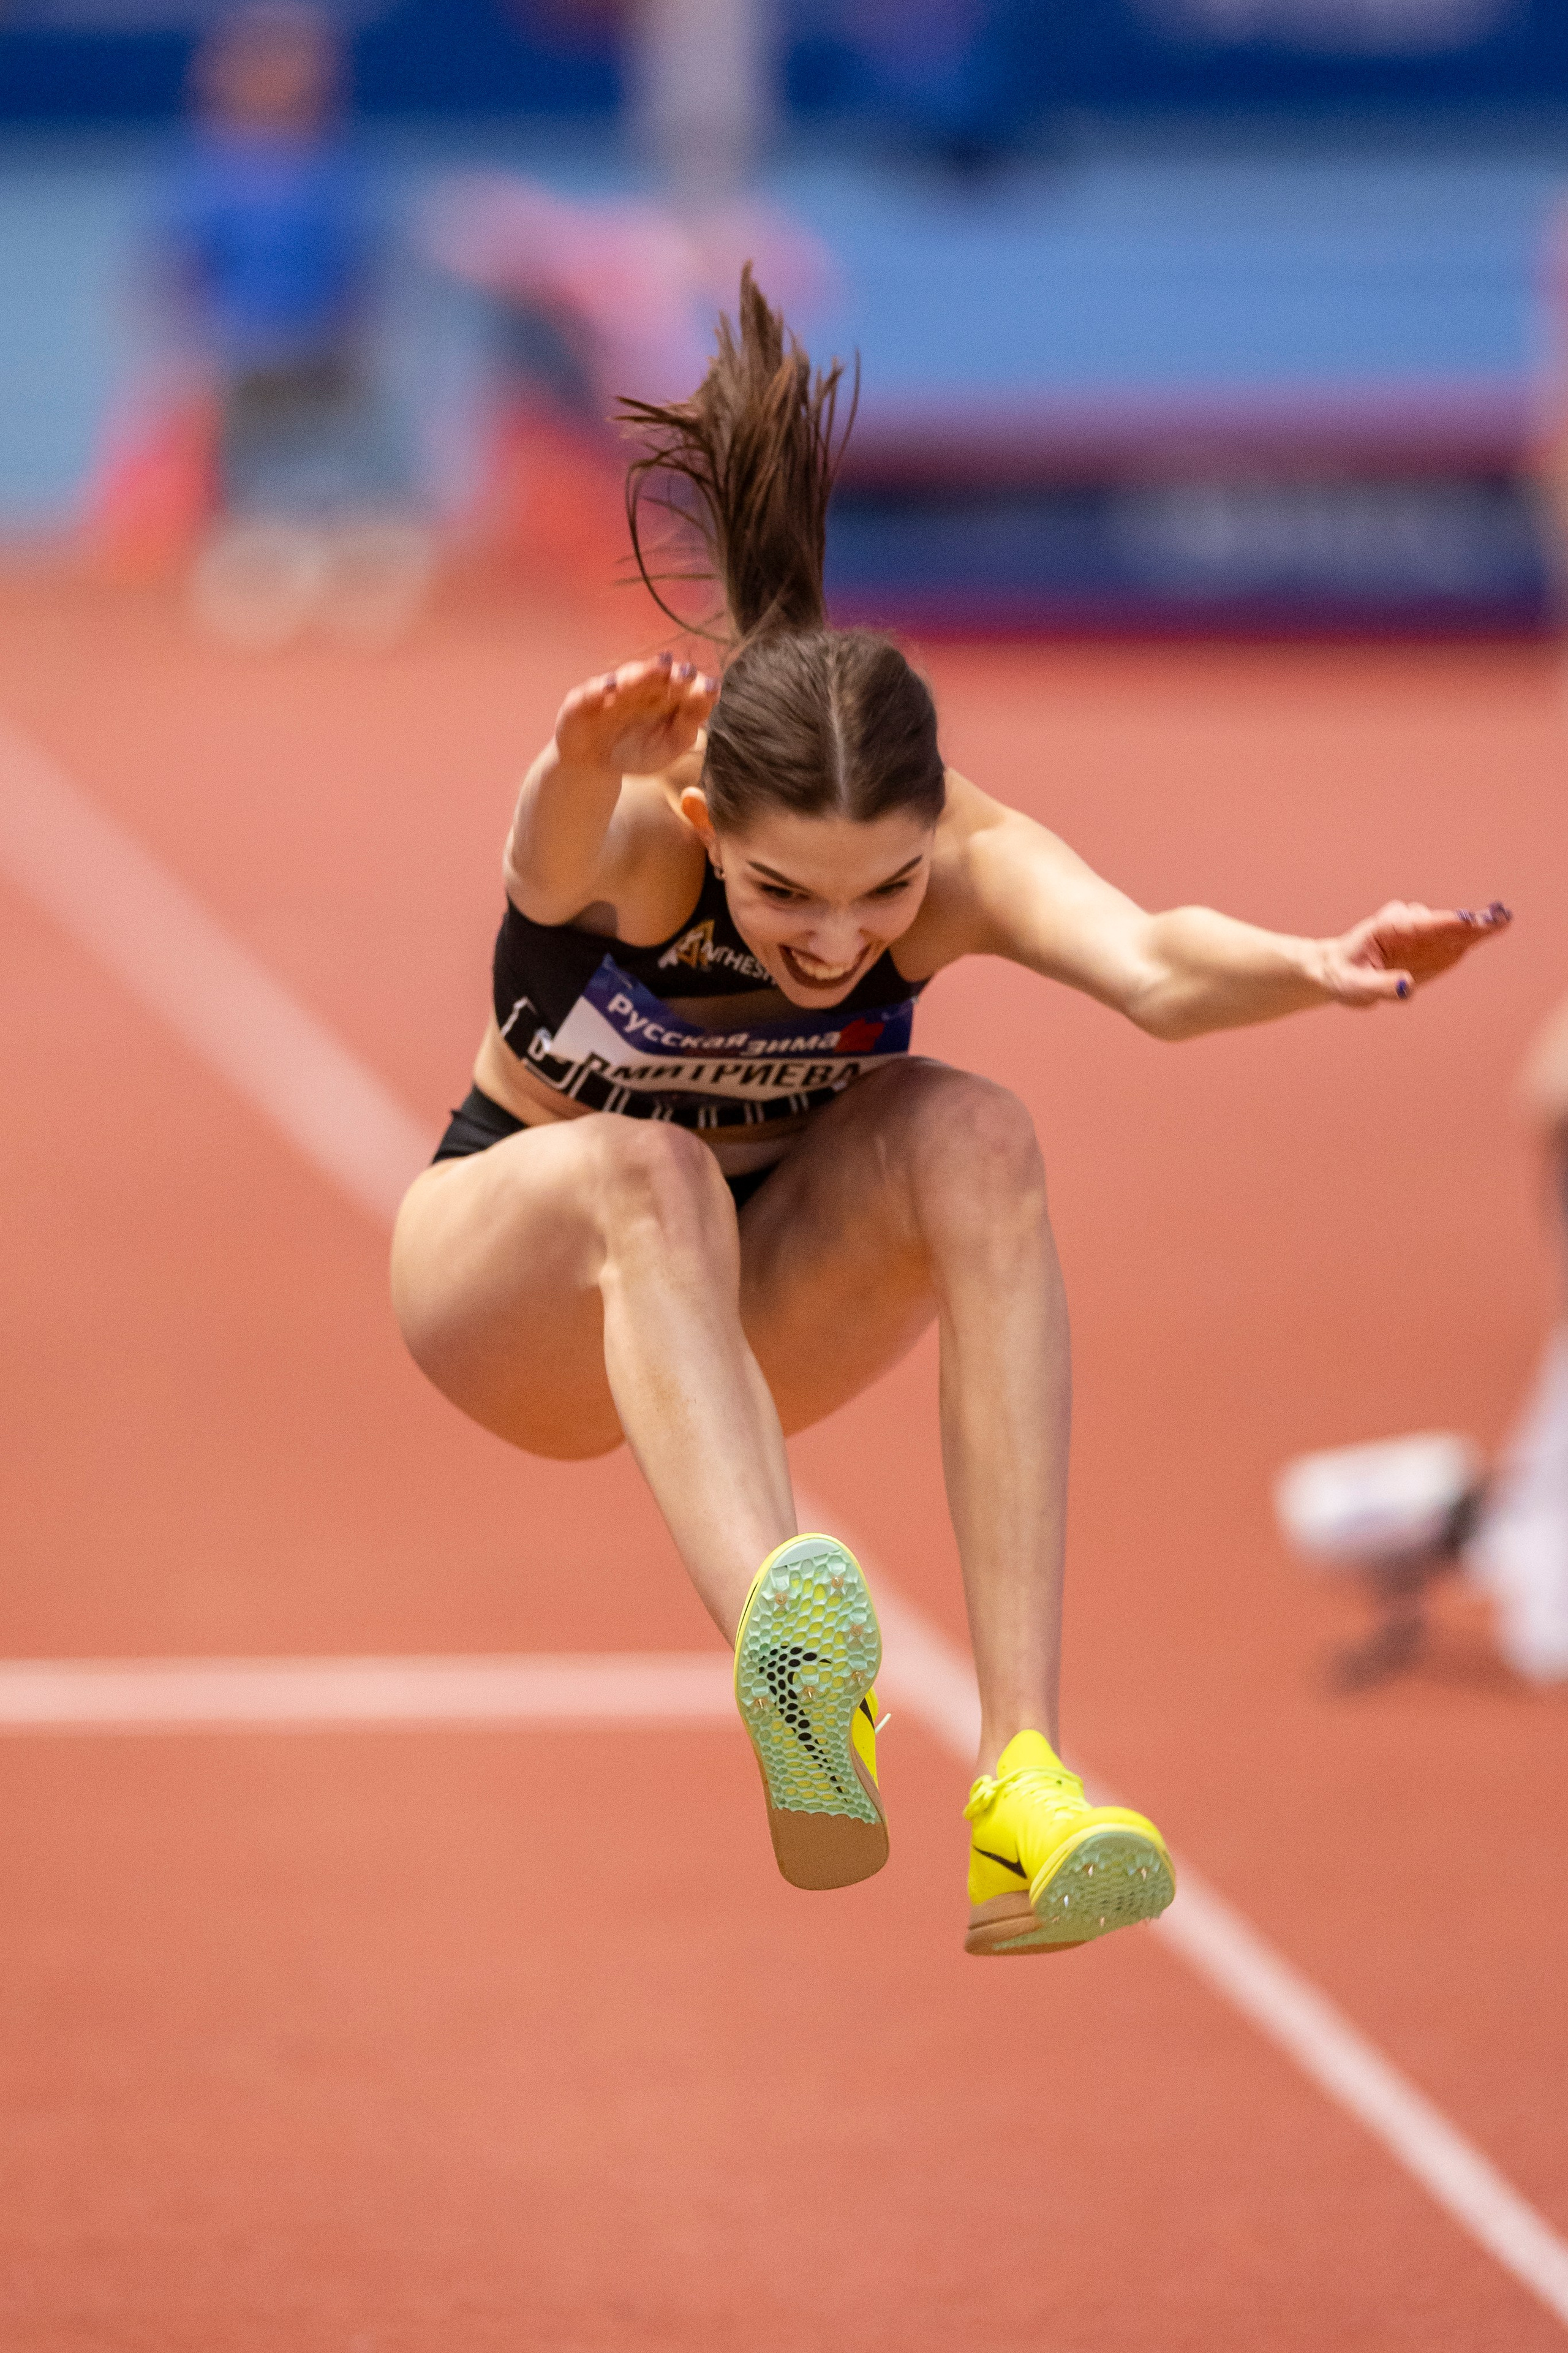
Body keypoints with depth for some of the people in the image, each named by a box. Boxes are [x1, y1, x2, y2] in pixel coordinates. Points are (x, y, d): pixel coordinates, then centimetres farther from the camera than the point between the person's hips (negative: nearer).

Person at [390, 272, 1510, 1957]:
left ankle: (1022, 1770, -39)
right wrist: (584, 768, -80)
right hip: (517, 1287, -3)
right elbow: (551, 867, -56)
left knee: (973, 1137, -30)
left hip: (761, 1311, 3)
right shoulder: (641, 825, -31)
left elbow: (1150, 969, -46)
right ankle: (786, 1669, -66)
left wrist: (1311, 971, -68)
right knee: (648, 1172, -38)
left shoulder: (957, 857, -25)